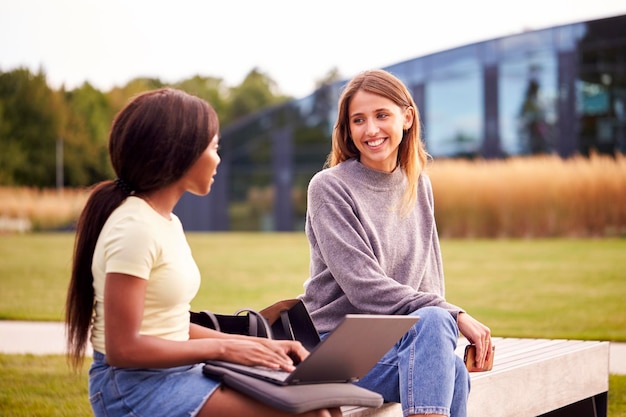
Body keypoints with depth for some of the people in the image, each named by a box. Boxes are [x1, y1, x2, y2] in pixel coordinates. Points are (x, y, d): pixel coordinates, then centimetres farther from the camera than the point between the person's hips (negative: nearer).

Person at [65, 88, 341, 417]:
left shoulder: (167, 223, 13)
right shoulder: (135, 228, -16)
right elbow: (124, 348, -19)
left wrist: (254, 344, 3)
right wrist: (222, 348, -14)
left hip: (176, 375, 9)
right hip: (136, 388, -9)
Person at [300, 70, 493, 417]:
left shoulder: (419, 186, 12)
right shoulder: (329, 187, -6)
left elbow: (429, 280, 14)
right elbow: (364, 287, -15)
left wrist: (442, 319, -9)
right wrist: (455, 316, -20)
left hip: (397, 341, 5)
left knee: (449, 373, -31)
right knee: (433, 321, -34)